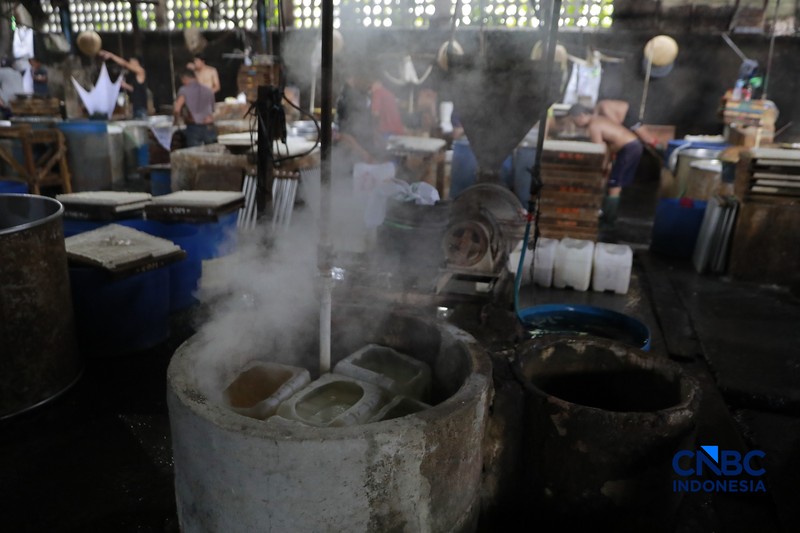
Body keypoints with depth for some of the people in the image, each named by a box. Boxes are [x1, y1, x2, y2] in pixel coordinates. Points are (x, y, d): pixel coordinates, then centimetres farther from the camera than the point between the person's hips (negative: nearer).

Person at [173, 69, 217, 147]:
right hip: (209, 128, 3)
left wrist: (176, 120, 4)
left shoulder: (184, 90, -2)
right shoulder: (208, 90, 10)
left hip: (193, 128, -3)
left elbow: (176, 109, -14)